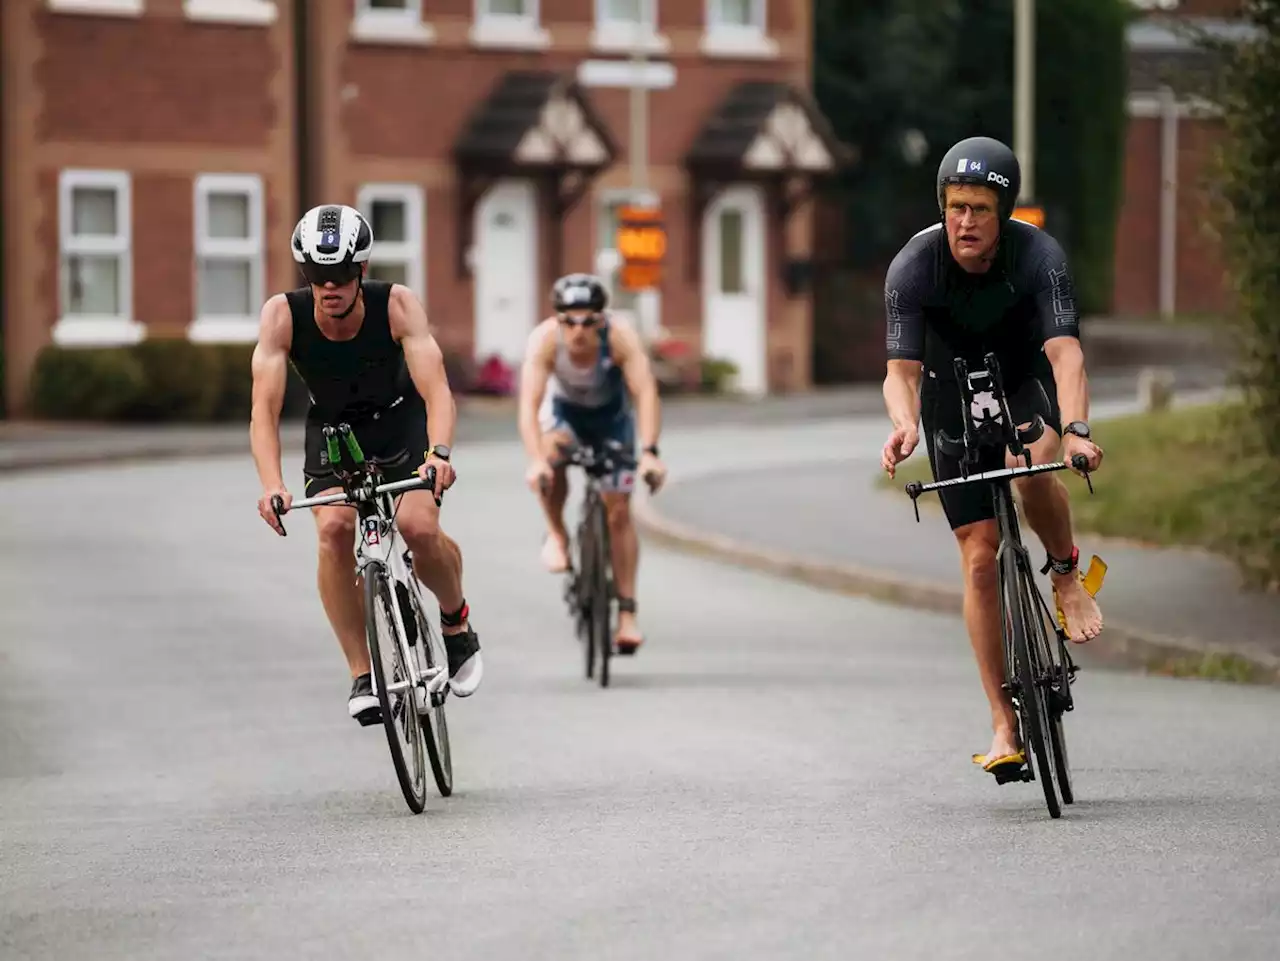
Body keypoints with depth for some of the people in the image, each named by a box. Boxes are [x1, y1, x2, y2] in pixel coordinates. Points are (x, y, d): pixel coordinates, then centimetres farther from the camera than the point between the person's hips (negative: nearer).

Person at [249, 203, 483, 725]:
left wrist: (438, 454, -56)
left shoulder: (397, 305, -29)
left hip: (401, 422, -1)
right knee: (334, 529, -26)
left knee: (418, 527, -24)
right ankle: (363, 676, -15)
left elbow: (436, 388, -37)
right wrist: (272, 484, -48)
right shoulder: (283, 315, -26)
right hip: (333, 430, 1)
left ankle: (456, 622, 8)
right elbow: (264, 410, -31)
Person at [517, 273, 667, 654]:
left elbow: (646, 392, -41)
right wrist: (536, 461, -53)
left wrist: (650, 453, -54)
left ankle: (627, 612, 0)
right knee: (552, 454, -34)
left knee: (618, 511, -6)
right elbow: (529, 404, -40)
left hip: (611, 415, 0)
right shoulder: (544, 340, -33)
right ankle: (556, 534, -9)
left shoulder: (621, 337, -34)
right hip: (564, 411, 0)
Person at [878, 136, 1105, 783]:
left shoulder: (1038, 256, -28)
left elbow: (1064, 350, -37)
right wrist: (904, 424, -51)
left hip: (1025, 379, -1)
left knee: (1032, 469, -36)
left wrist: (1076, 430, -55)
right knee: (979, 557, -6)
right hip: (952, 394, 1)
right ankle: (1004, 724, 0)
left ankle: (1067, 572, -5)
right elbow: (901, 367, -29)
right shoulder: (912, 267, -25)